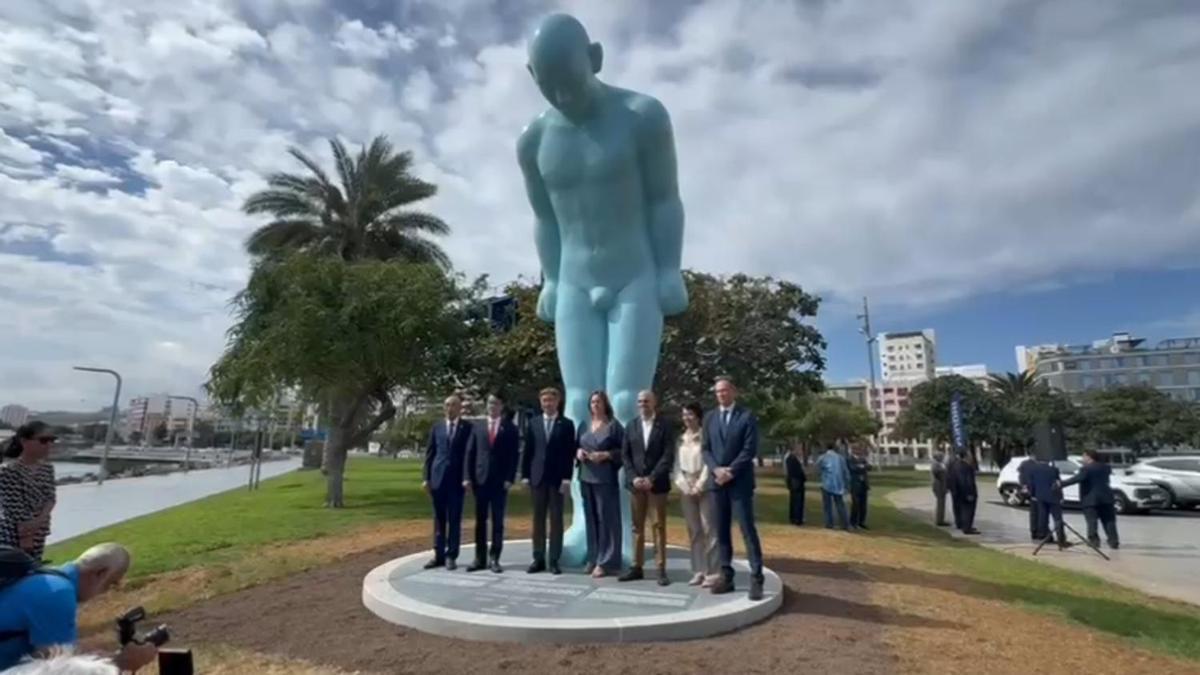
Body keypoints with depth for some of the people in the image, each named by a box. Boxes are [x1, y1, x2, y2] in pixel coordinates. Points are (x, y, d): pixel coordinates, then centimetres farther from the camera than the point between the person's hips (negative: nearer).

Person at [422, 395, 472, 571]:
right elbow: (429, 454, 9)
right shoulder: (437, 428, 10)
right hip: (438, 477, 3)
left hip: (457, 478, -3)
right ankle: (439, 555, 17)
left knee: (454, 519, 2)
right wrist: (426, 477, 2)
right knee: (439, 519, 9)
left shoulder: (467, 427, 1)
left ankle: (451, 556, 9)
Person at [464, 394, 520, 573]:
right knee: (480, 521, 7)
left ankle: (494, 558, 9)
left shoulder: (510, 428, 3)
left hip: (500, 480, -2)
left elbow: (514, 455, -2)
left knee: (498, 521, 3)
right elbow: (470, 453, 7)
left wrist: (509, 478, -11)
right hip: (480, 479, 2)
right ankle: (480, 558, 15)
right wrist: (468, 477, -1)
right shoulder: (478, 427, 10)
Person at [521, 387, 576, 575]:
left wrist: (567, 477, -10)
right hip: (537, 476, 2)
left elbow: (570, 452, -3)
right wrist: (525, 475, 2)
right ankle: (538, 559, 14)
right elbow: (527, 451, 8)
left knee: (556, 519, 3)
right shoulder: (533, 423, 9)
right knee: (538, 519, 7)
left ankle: (554, 560, 9)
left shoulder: (566, 424, 1)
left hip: (557, 477, -2)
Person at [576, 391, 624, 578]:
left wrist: (606, 455, -17)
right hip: (586, 478, 5)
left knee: (606, 519, -2)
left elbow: (623, 450, -5)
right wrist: (578, 452, -2)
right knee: (591, 519, 9)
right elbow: (576, 447, 20)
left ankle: (607, 562, 5)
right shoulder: (584, 426, 13)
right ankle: (592, 558, 18)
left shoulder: (614, 425, -2)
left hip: (605, 478, -5)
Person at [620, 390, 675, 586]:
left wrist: (652, 479, -15)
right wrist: (633, 477, -7)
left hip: (656, 484, -3)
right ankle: (637, 567, 15)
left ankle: (661, 569, 6)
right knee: (637, 526, 8)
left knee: (658, 526, 0)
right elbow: (625, 455, 7)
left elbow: (668, 456, -8)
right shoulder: (632, 426, 9)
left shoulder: (665, 426, -1)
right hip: (635, 483, 3)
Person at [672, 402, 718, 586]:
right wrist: (684, 486, -5)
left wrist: (699, 487, -13)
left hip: (705, 489, -5)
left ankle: (713, 573, 1)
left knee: (709, 530, -5)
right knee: (693, 531, 8)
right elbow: (676, 466, 9)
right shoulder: (680, 440, 12)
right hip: (686, 490, 5)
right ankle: (699, 572, 14)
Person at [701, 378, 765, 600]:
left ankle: (756, 579, 1)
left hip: (740, 482, -4)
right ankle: (726, 577, 14)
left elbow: (750, 450, -9)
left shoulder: (747, 416, -2)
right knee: (722, 531, 7)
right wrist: (716, 469, -10)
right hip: (717, 481, 4)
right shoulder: (710, 417, 11)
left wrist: (730, 472, -15)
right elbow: (705, 448, 7)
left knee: (747, 529, -5)